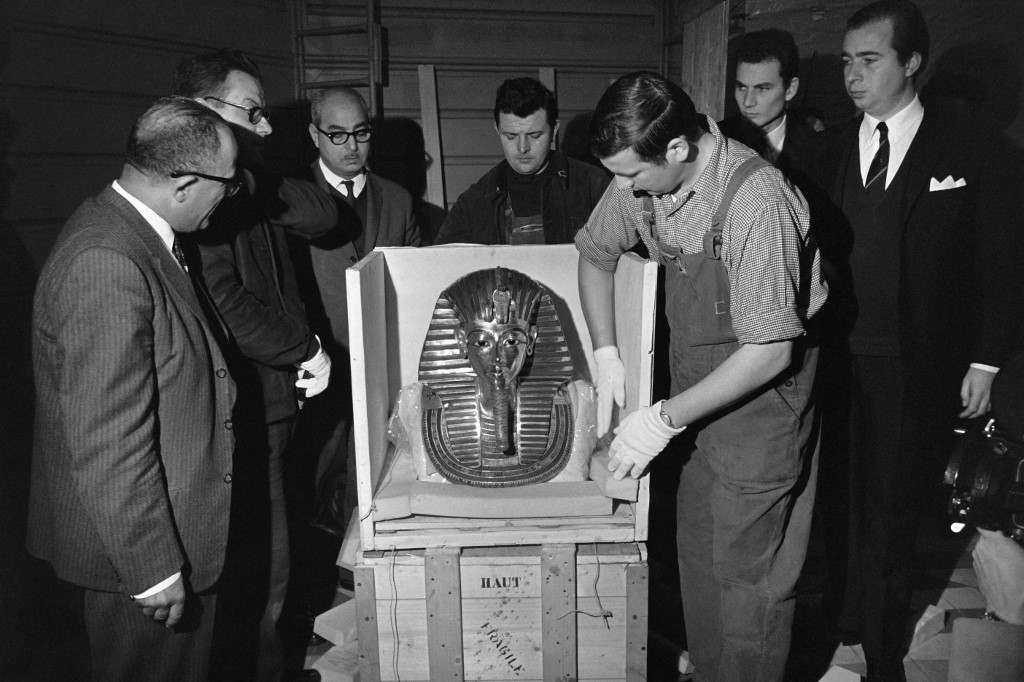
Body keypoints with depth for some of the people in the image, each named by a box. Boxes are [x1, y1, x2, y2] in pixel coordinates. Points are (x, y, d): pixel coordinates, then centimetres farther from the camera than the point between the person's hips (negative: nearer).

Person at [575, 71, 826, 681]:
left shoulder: (756, 200, -29)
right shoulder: (642, 179, -7)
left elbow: (769, 351, -26)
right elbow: (596, 254, 10)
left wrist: (664, 420, -22)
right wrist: (607, 357, 0)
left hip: (761, 383, -7)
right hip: (697, 380, 7)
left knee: (747, 567, 5)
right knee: (697, 547, 18)